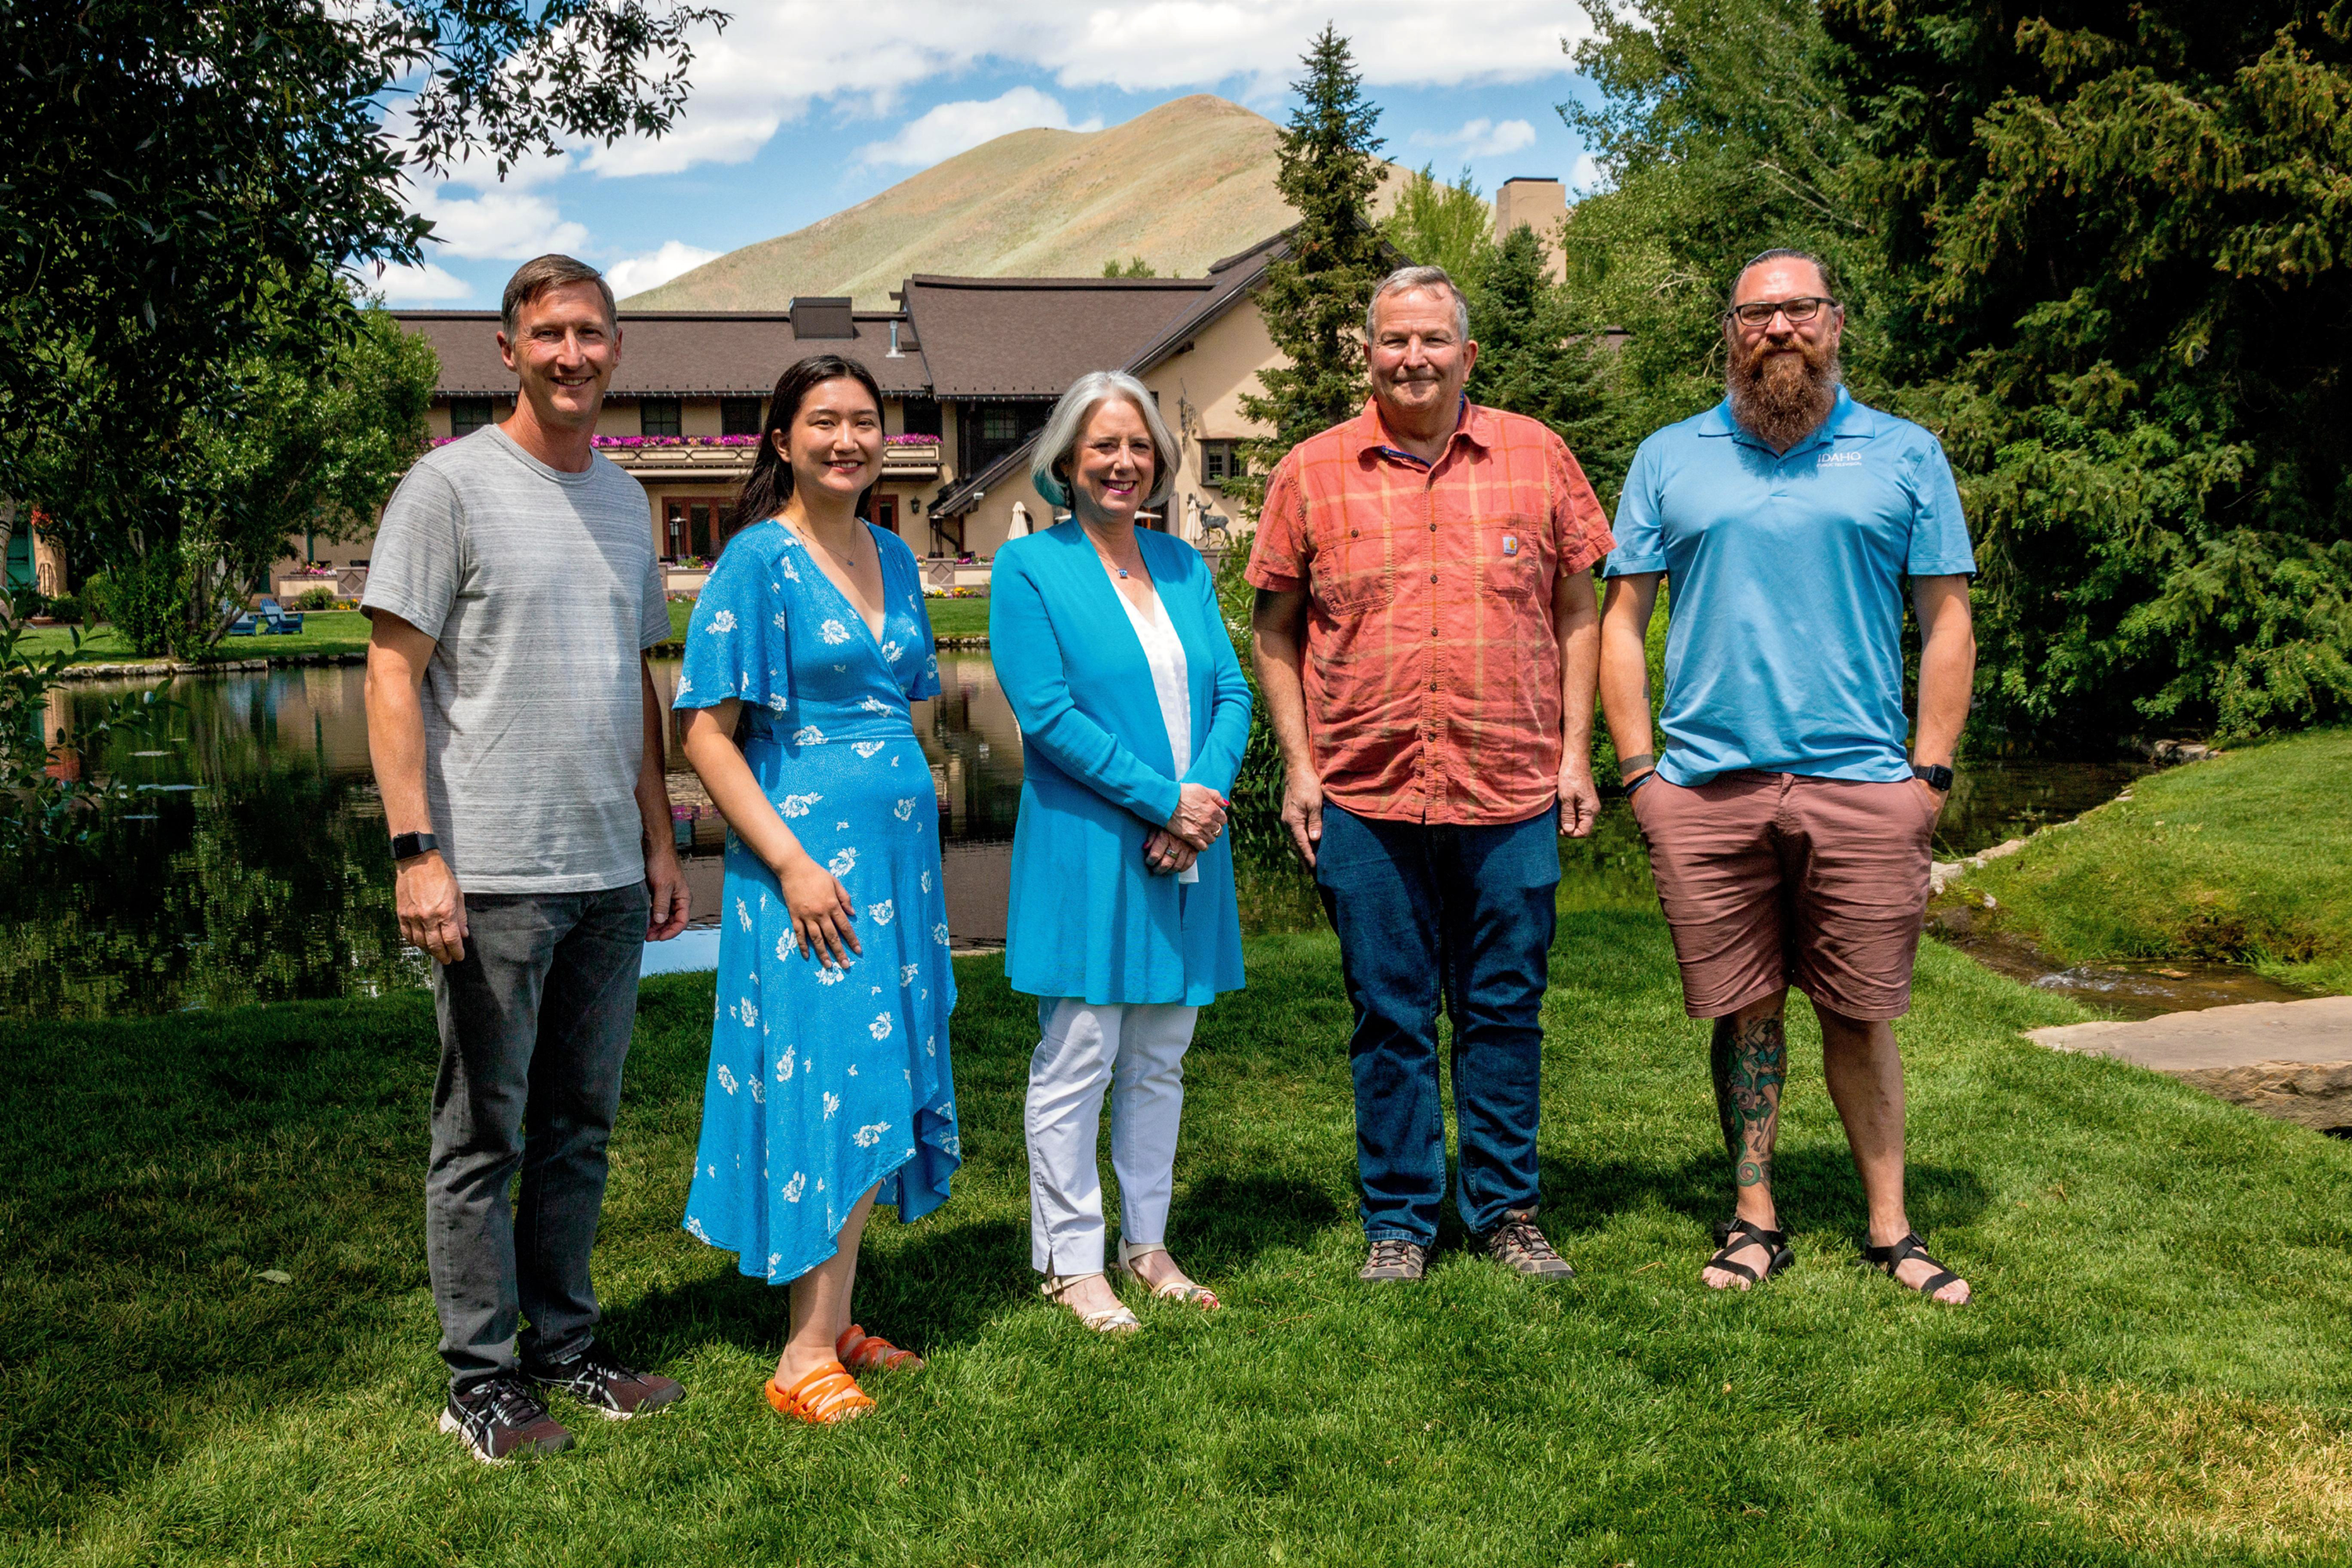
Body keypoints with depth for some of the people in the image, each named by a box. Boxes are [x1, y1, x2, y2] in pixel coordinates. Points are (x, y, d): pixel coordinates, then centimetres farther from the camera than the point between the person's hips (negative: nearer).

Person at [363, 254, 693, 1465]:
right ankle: (481, 1383, 14)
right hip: (494, 875, -6)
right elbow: (394, 676, -8)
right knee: (483, 1139, 3)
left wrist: (658, 844, 16)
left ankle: (564, 1346, 26)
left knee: (580, 1126, 14)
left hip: (610, 873, 6)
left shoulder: (622, 497, 14)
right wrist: (416, 851, -15)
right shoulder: (452, 483, -4)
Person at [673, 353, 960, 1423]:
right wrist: (793, 862, -18)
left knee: (876, 1088, 10)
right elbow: (706, 733, -12)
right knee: (830, 1085, -7)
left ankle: (835, 1323, 22)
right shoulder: (759, 560, -8)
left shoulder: (895, 559, 13)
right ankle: (806, 1355, 2)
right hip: (804, 856, -7)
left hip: (898, 850, 7)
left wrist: (911, 839, 14)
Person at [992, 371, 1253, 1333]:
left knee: (1161, 1056, 13)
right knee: (1079, 1058, 0)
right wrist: (1163, 801, -16)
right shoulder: (1030, 568, -4)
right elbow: (1049, 713, -13)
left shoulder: (1183, 566, 13)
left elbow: (1230, 693, 7)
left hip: (1185, 851, 6)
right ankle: (1070, 1263, 11)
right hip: (1085, 854, -5)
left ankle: (1147, 1244, 25)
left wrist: (1208, 795, -11)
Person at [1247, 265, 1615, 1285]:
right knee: (1390, 1019, 8)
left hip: (1512, 795, 1)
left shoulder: (1536, 457, 5)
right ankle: (1398, 1220, 21)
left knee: (1504, 1010, 9)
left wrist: (1576, 752, 4)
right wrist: (1297, 766, 0)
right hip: (1365, 798, 0)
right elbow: (1275, 630, 7)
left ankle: (1506, 1211, 24)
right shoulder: (1312, 472, 3)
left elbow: (1575, 611, 10)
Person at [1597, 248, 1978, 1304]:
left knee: (1861, 1016, 4)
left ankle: (1889, 1228, 18)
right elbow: (1623, 620, 9)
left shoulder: (1904, 456, 9)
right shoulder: (1669, 460, 10)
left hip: (1861, 783, 0)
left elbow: (1945, 622, 8)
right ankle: (1754, 1219, 20)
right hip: (1706, 785, 1)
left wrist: (1931, 772, -1)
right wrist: (1637, 768, 0)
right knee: (1743, 1010, 8)